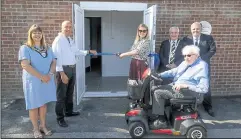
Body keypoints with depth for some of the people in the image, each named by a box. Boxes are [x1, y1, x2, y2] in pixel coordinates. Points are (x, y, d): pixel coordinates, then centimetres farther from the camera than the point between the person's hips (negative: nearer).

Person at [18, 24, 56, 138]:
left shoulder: (47, 48, 11)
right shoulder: (25, 48, -6)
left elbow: (54, 62, 7)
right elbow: (25, 65, -17)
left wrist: (50, 74, -12)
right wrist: (41, 76, -20)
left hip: (47, 81, 5)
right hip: (33, 81, -4)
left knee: (43, 104, 13)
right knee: (34, 105, 5)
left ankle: (43, 126, 27)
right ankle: (36, 129, 20)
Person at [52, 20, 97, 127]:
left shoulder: (70, 40, 11)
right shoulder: (58, 40, -15)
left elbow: (77, 52, 23)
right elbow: (56, 58, -20)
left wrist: (89, 51, 16)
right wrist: (62, 73, -24)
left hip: (72, 68, 9)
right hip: (63, 69, -9)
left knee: (70, 92, 21)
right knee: (61, 94, 0)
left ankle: (69, 111, 38)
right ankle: (60, 118, 12)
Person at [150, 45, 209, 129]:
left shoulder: (202, 67, -16)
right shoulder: (185, 63, 10)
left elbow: (204, 88, -22)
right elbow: (173, 72, 19)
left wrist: (185, 85, -28)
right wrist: (159, 75, 7)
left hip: (186, 92, -9)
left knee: (158, 93, -15)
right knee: (155, 89, 4)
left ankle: (161, 121, -5)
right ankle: (155, 115, 10)